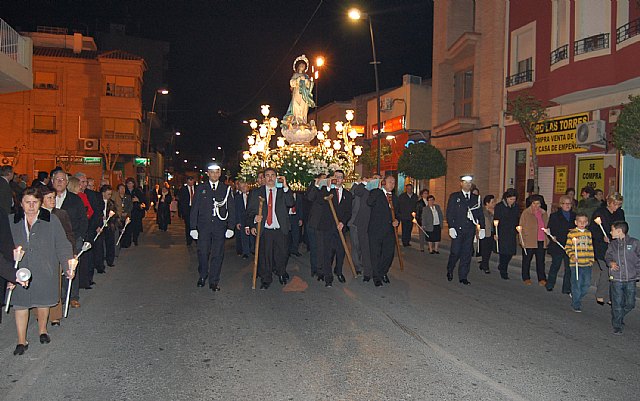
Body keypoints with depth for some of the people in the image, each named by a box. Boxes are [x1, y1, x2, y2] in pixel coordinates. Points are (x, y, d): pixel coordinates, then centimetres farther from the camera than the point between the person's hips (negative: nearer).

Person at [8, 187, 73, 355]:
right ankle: (21, 341, 21)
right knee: (20, 304, 6)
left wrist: (68, 266, -10)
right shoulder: (12, 221, 2)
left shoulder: (51, 220, -4)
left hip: (45, 272, -1)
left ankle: (42, 330, 39)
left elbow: (62, 245, -3)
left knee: (43, 303, 14)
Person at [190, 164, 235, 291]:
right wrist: (193, 227, -1)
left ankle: (213, 281, 11)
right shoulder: (200, 188, 7)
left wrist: (230, 227, -1)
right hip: (204, 226, 0)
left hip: (220, 226, 0)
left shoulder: (226, 189, 7)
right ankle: (202, 276, 26)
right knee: (203, 253, 3)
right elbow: (194, 209, 5)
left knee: (217, 254, 1)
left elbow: (231, 209, 6)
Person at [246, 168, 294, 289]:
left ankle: (282, 274, 34)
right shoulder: (256, 192, 9)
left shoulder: (283, 191, 8)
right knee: (264, 255, 2)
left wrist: (285, 186, -13)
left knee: (282, 254, 6)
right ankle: (265, 280, 18)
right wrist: (253, 224, -9)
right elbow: (250, 211, 9)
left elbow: (291, 204, -9)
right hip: (264, 230, 0)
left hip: (281, 230, 0)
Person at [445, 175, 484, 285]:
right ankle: (449, 271, 23)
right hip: (457, 229, -3)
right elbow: (449, 213, -2)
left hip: (470, 230, 3)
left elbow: (480, 214, 12)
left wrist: (482, 228, 2)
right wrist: (451, 227, -12)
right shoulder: (454, 197, 3)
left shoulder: (476, 198, 12)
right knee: (455, 252, -2)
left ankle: (463, 277, 13)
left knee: (467, 253, 4)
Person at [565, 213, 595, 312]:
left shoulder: (589, 233, 11)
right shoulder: (571, 233, -5)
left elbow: (591, 247, 17)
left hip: (587, 264, 5)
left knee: (587, 284, 7)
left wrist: (592, 259, 11)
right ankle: (576, 305, 10)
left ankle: (576, 298, 30)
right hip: (576, 264, -5)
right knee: (577, 284, -1)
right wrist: (572, 256, -18)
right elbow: (567, 247, -4)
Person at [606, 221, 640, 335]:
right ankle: (617, 326, 15)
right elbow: (607, 257, 9)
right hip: (616, 279, 1)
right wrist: (611, 263, -12)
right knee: (617, 304, 2)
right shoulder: (612, 244, 5)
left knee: (630, 304, 5)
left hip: (631, 279, -1)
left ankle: (619, 318, 33)